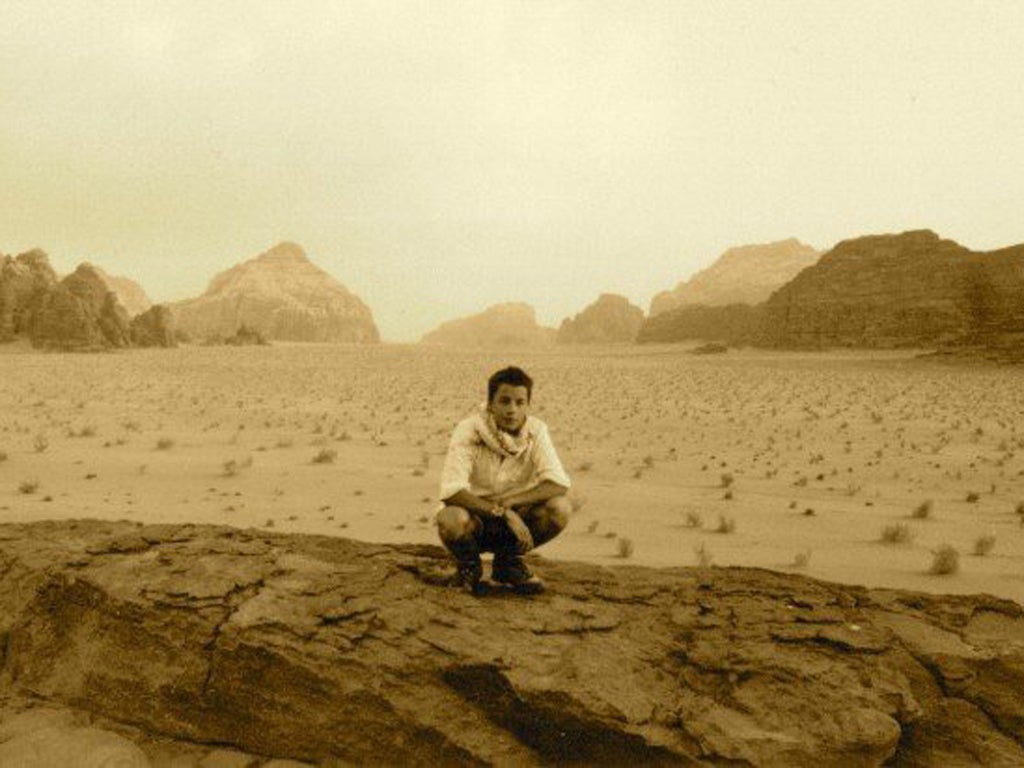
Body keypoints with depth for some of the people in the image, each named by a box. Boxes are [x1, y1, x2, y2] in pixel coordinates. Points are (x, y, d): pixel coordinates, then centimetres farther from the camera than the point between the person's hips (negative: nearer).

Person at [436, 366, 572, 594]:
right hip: (474, 519, -3)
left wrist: (507, 502, -28)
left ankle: (508, 562, 4)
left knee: (560, 508, -23)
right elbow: (451, 491, -28)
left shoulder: (536, 431, -10)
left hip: (514, 520, 3)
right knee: (451, 519, -37)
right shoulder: (469, 431, -19)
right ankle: (468, 566, 1)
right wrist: (503, 513, -33)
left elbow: (559, 484, -19)